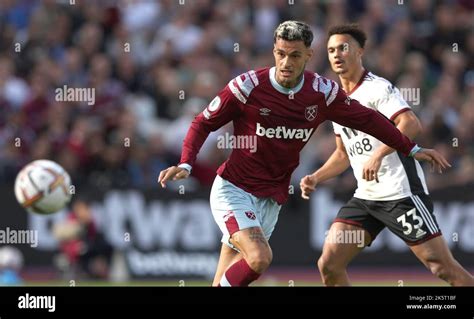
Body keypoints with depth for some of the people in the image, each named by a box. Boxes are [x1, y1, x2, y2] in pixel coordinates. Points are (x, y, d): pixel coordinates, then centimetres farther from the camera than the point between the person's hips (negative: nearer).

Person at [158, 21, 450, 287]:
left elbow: (366, 119, 11)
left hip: (271, 199, 4)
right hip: (234, 191, -4)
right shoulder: (248, 86, -13)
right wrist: (185, 165, -16)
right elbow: (204, 123, -2)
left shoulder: (323, 92, -4)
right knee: (259, 257, -26)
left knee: (230, 276, 3)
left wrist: (411, 149, 15)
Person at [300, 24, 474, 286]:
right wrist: (315, 178, 13)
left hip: (401, 193, -8)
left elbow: (411, 125, -24)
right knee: (328, 264, -3)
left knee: (443, 267, -11)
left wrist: (378, 154, -35)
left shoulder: (377, 88, -9)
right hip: (365, 197, 8)